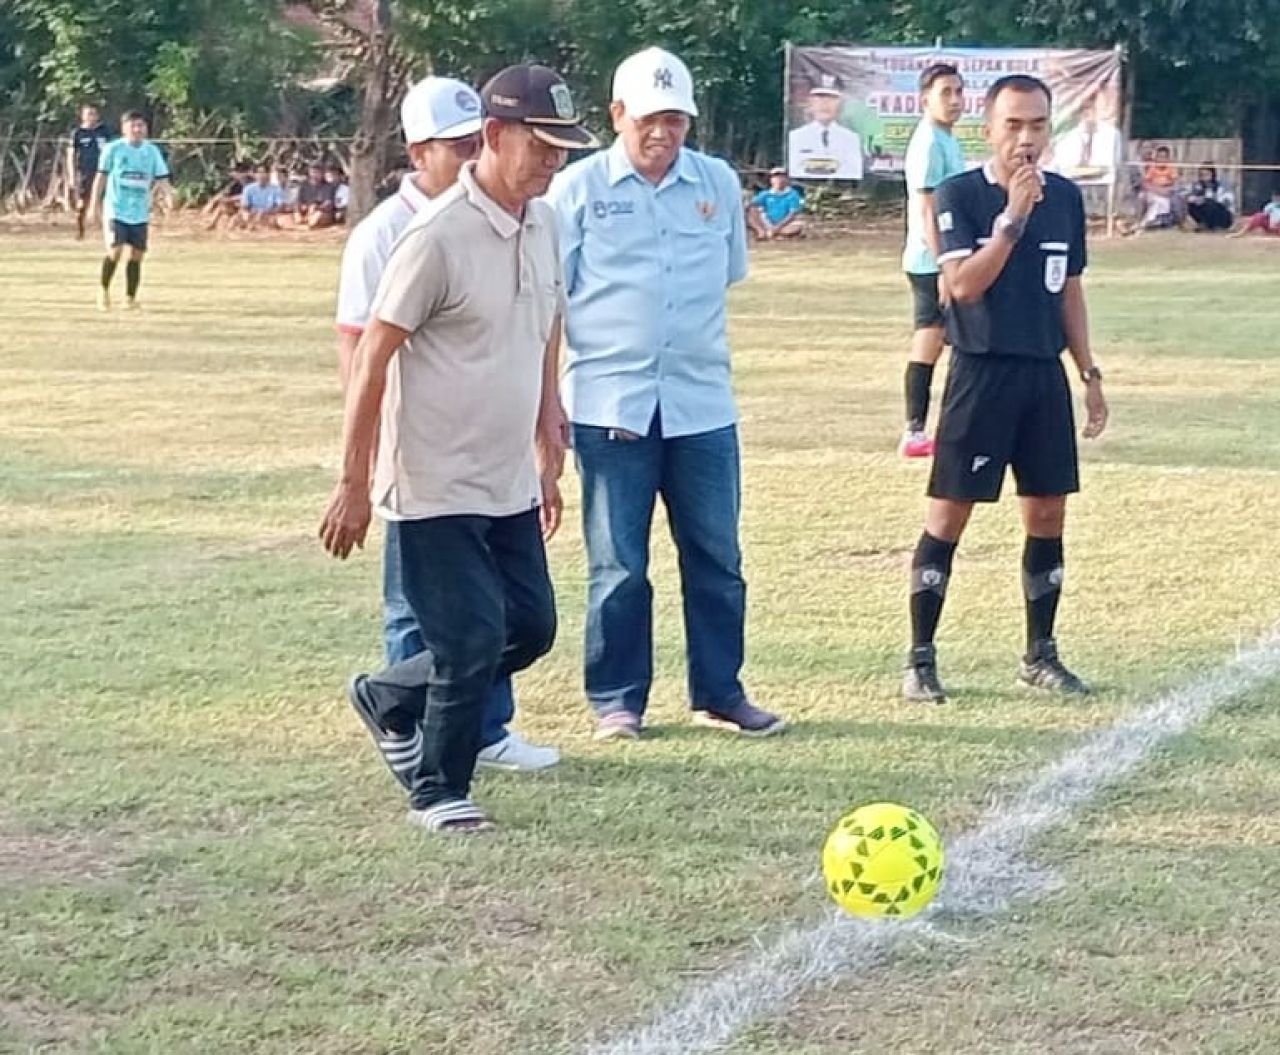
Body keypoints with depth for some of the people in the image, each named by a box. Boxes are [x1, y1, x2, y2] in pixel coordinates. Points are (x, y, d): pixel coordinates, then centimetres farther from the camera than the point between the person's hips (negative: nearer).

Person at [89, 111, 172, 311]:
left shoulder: (152, 151, 4)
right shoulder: (113, 149, -2)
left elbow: (161, 178, 3)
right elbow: (101, 177, 4)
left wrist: (164, 195, -19)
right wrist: (94, 207, 3)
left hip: (140, 213, 3)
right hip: (115, 210, -3)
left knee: (137, 255, 2)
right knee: (115, 251, -15)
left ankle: (130, 298, 12)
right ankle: (104, 290, 6)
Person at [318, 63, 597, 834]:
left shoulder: (544, 224, 4)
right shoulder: (439, 237, -19)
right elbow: (374, 359, -16)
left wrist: (548, 459, 19)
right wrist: (354, 486, -14)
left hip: (511, 485, 8)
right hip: (438, 487, -8)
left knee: (531, 627, 12)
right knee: (473, 642, -5)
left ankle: (391, 698, 33)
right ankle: (438, 793, 16)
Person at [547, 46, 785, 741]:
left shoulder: (719, 183, 7)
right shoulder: (579, 188, -2)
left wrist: (685, 335, 14)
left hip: (702, 403, 3)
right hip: (610, 404, -3)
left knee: (717, 557, 8)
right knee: (617, 564, 3)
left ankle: (719, 694, 19)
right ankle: (616, 700, 13)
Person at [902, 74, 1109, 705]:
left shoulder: (1065, 197, 8)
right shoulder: (961, 195, -7)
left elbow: (1070, 292, 16)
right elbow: (963, 284, -19)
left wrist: (1090, 374, 13)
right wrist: (1013, 217, -23)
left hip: (1045, 374, 5)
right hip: (981, 373, -5)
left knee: (1048, 513, 8)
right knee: (949, 515, -3)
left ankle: (1040, 655, 20)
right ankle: (920, 658, 5)